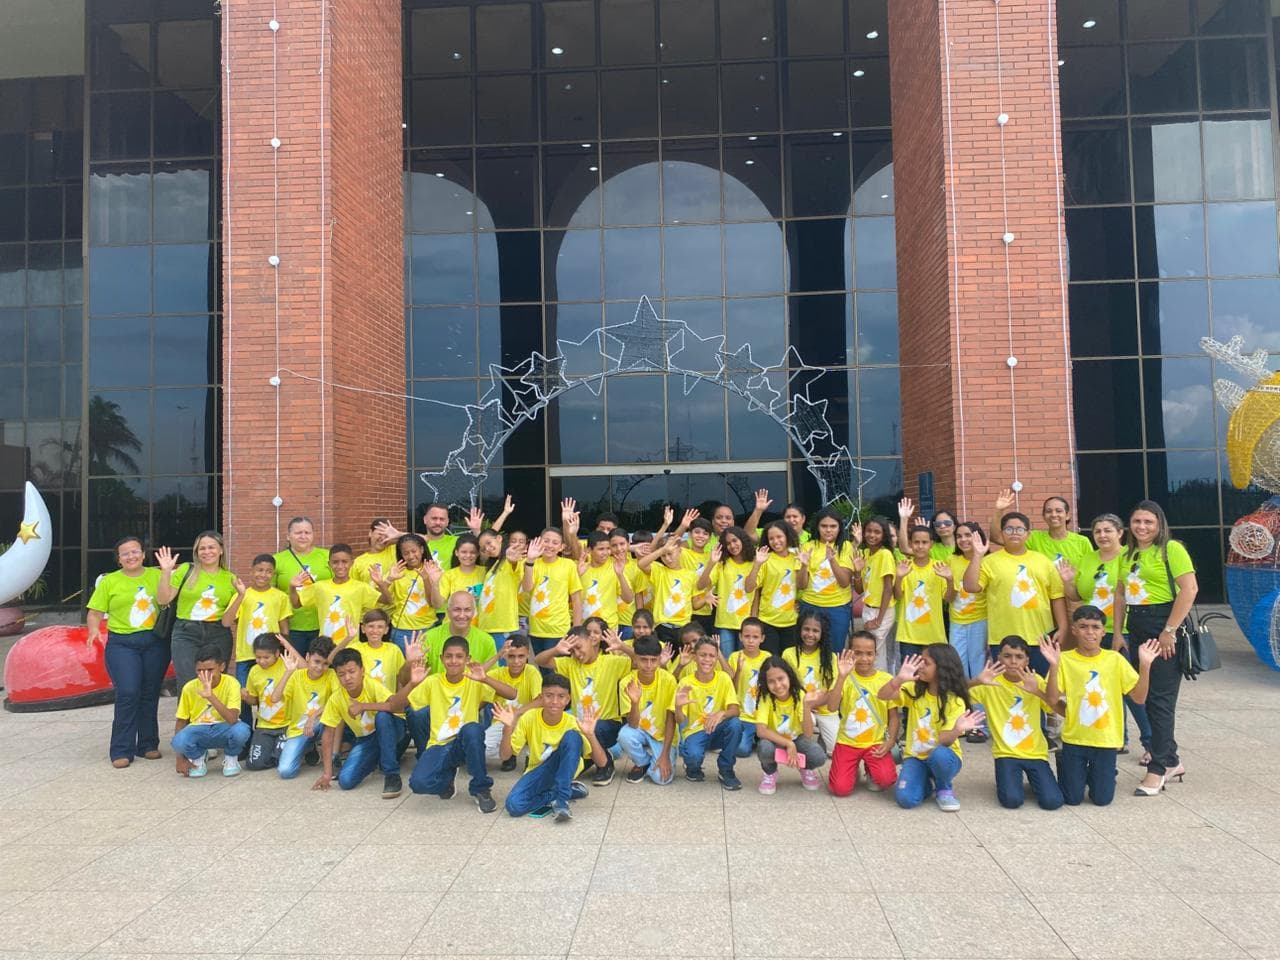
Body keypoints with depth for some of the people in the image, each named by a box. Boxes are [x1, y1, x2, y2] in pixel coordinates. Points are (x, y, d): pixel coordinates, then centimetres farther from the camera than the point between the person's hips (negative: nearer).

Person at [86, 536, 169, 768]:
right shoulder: (109, 581, 6)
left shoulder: (156, 575, 8)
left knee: (150, 694, 7)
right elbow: (95, 612, 5)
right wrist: (94, 629, -14)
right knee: (128, 694, -11)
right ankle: (121, 751, -1)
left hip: (155, 642, 2)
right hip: (122, 644, -2)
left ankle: (148, 745, 20)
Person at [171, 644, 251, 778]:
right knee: (179, 741, -33)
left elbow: (233, 719, -32)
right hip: (198, 731, 1)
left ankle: (230, 758, 1)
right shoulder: (189, 687, -11)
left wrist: (211, 696, -44)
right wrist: (180, 759, -7)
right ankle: (197, 757, 5)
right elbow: (181, 721, 0)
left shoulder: (231, 683, -19)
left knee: (241, 730, -36)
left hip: (223, 729, -1)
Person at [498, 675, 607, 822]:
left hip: (565, 771, -1)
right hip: (538, 773, 1)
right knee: (514, 805, -28)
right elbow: (505, 756, -13)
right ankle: (570, 789, -7)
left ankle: (561, 799, -22)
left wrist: (590, 735, -39)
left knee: (572, 737, -30)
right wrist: (508, 729, -31)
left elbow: (602, 762, -22)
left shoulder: (573, 723, -19)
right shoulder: (529, 718, -16)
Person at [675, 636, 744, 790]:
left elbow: (734, 710, -14)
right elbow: (681, 722, -13)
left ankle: (726, 770, -6)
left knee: (735, 723, -30)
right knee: (693, 754, -35)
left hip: (717, 731, 2)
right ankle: (693, 768, 5)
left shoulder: (723, 678, -6)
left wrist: (721, 714, -38)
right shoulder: (686, 683, -10)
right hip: (694, 732, -2)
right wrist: (678, 707, -37)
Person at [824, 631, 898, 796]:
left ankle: (870, 770, 13)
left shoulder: (886, 679, -4)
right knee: (840, 788, -13)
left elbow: (894, 716, 2)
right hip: (847, 742, 0)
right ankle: (853, 770, 22)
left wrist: (890, 742, -11)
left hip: (876, 742, 0)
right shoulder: (846, 677, -5)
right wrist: (842, 676, -29)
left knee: (886, 779, -23)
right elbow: (831, 707, -21)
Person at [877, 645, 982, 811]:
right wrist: (899, 679, -32)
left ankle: (945, 788, -5)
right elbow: (882, 696, -16)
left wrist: (957, 730, -41)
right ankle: (929, 783, 11)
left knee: (939, 754, -40)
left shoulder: (955, 702, -13)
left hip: (943, 756, -2)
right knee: (905, 798, -24)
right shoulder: (915, 691, -4)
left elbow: (945, 741, -19)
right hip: (916, 757, 2)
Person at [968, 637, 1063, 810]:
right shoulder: (991, 683, -7)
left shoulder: (1035, 681, -1)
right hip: (1006, 753, -2)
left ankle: (1032, 778, 19)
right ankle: (1009, 778, 14)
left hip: (1035, 752, 2)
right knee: (1012, 800, -21)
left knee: (1052, 801, -14)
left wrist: (1038, 692, -32)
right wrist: (976, 681, -36)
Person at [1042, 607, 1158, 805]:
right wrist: (1054, 666, -28)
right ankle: (1065, 765, 34)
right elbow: (1052, 699, -15)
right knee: (1072, 799, 5)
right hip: (1075, 739, -1)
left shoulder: (1115, 659, -4)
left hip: (1106, 740, 1)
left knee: (1102, 799, 6)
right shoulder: (1065, 659, -8)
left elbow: (1139, 697, -7)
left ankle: (1093, 773, 37)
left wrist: (1144, 665, -20)